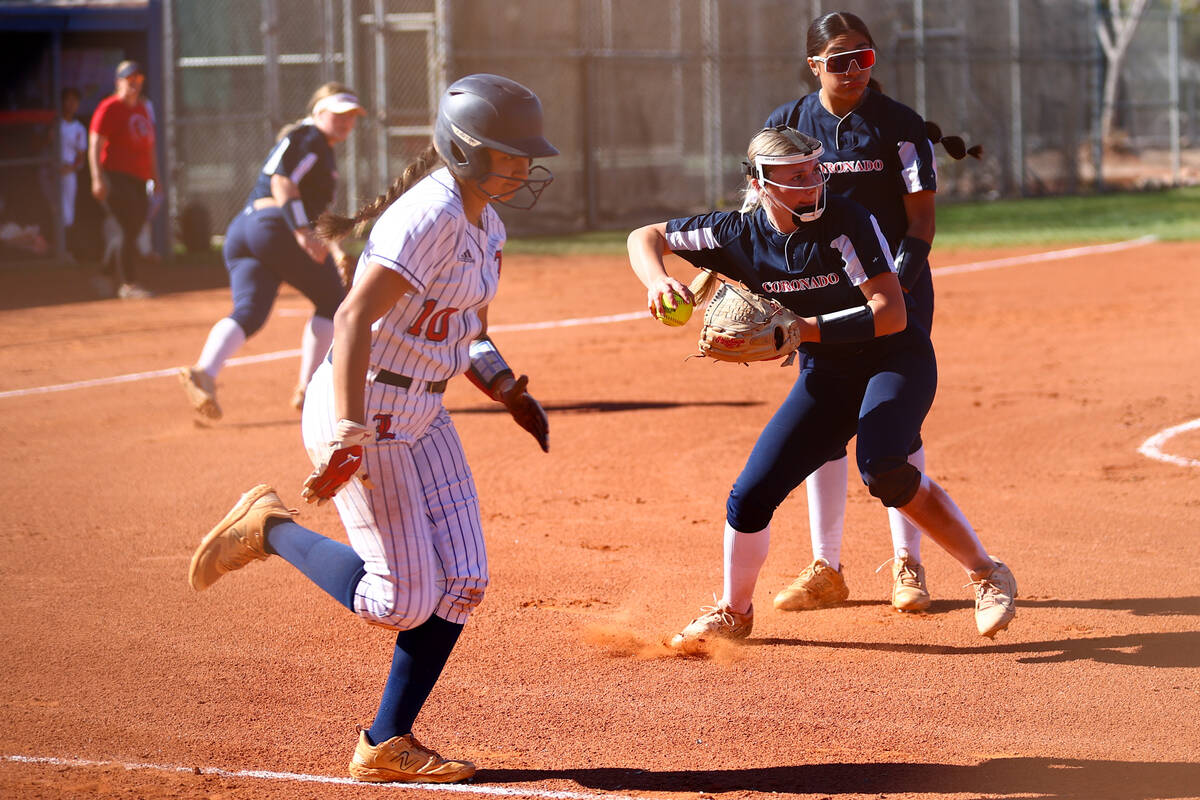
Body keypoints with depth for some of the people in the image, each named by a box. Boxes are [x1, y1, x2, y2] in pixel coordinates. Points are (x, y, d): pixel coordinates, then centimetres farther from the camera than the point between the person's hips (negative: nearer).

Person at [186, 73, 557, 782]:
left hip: (422, 415, 9)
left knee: (461, 583, 3)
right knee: (403, 600, -8)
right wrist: (350, 436, -36)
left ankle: (386, 745, 11)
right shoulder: (429, 216, -21)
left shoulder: (487, 228, 9)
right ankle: (270, 530, 12)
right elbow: (354, 320, -29)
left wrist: (513, 395, 3)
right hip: (364, 410, -9)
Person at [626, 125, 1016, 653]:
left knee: (880, 466, -33)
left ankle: (987, 575, -17)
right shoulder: (741, 234, -9)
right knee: (751, 495, -5)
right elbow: (645, 237, 2)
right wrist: (658, 283, -20)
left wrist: (801, 329, -32)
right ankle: (733, 611, 21)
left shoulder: (845, 222, -22)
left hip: (897, 359, -5)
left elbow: (891, 314, -27)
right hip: (825, 375, 5)